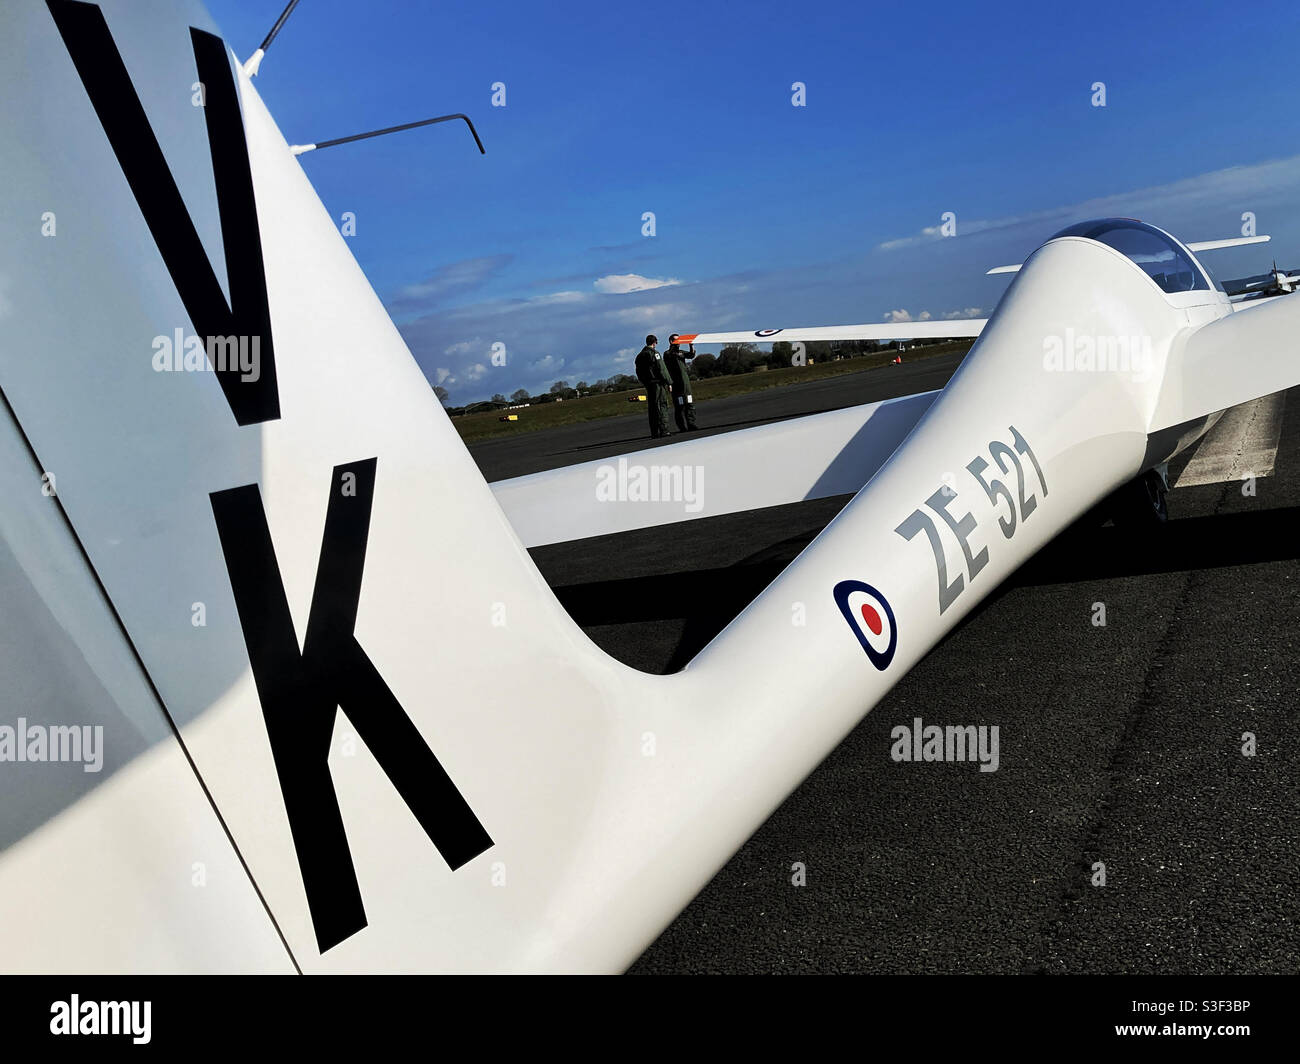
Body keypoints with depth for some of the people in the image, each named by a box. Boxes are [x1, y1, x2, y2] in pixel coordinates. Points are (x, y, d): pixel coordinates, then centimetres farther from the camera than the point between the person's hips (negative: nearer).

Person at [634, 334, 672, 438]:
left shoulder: (640, 356, 15)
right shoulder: (654, 353, -8)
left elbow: (638, 372, 16)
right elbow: (661, 369, -13)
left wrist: (645, 383, 18)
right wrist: (668, 382, -9)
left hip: (648, 385, 7)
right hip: (657, 383, -7)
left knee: (652, 408, 9)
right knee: (662, 406, -6)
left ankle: (654, 433, 8)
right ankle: (663, 430, -11)